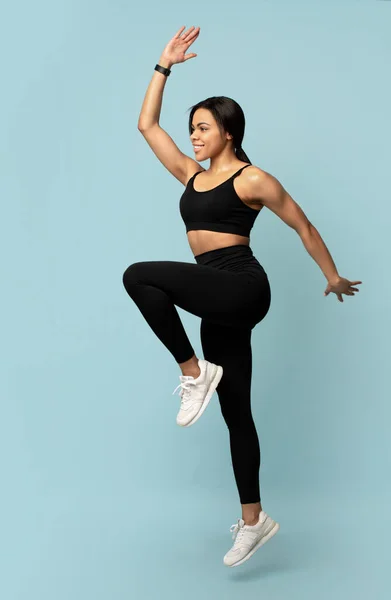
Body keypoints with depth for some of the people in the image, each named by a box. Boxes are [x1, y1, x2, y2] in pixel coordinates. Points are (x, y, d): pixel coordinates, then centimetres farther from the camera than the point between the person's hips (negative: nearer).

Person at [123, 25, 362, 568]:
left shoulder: (252, 179, -4)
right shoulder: (192, 175, 16)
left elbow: (303, 226, 3)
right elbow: (147, 125, 18)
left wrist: (333, 277, 9)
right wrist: (164, 66, 18)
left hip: (241, 287, -7)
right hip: (219, 303, 7)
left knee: (139, 276, -24)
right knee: (235, 413, 9)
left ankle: (195, 372, -13)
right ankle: (254, 520, 18)